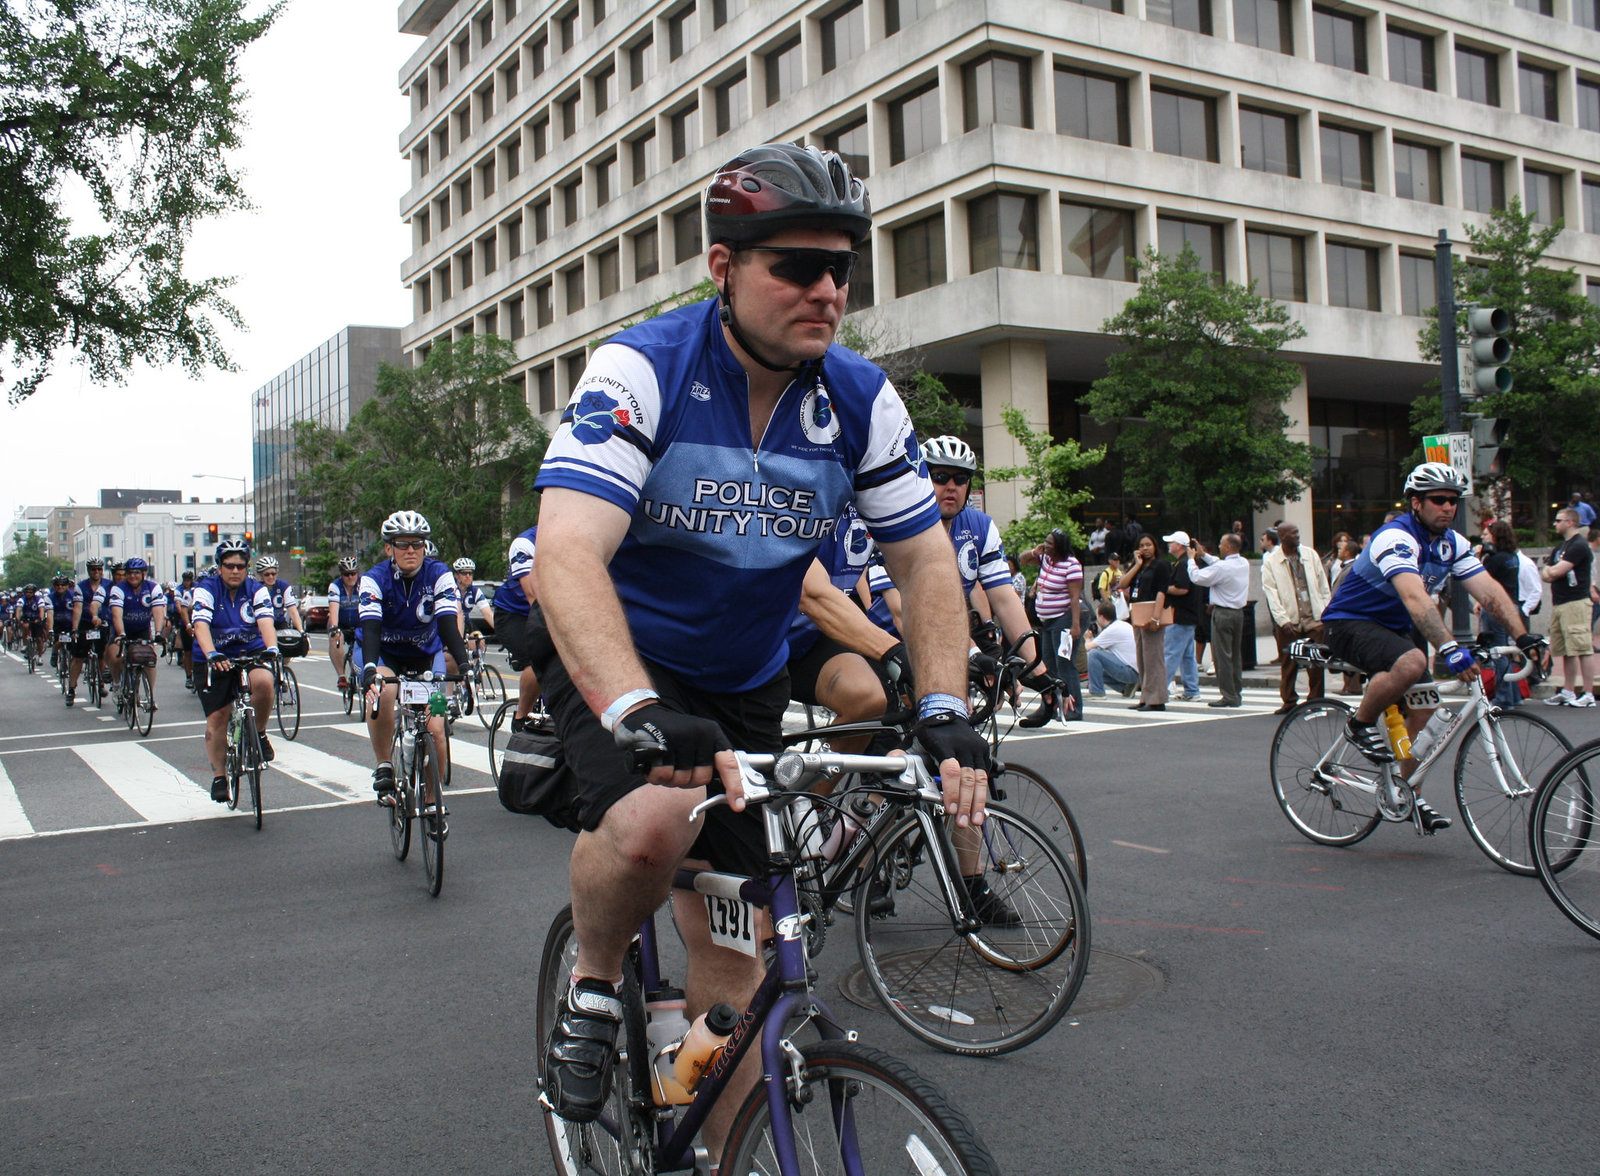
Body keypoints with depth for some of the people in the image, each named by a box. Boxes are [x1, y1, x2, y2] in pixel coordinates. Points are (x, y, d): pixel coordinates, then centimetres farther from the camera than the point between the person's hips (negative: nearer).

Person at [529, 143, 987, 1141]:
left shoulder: (862, 401, -10)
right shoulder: (642, 370, -23)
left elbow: (926, 561, -5)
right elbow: (568, 551, -35)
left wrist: (946, 709, -21)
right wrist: (640, 712, -50)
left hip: (746, 686, 4)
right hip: (614, 664, -3)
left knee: (732, 958, 4)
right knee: (655, 821, -35)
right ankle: (594, 984, -2)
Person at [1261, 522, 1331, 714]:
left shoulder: (1310, 554, 8)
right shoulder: (1270, 562, -1)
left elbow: (1323, 585, 12)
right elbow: (1271, 594, -6)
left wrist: (1326, 612, 6)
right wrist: (1283, 619, -13)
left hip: (1314, 619, 2)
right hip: (1288, 621, -2)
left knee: (1316, 661, 1)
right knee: (1288, 664, 4)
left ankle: (1315, 699, 10)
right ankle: (1289, 701, 14)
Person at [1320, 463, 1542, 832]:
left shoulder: (1452, 544, -1)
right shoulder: (1395, 538, -26)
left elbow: (1490, 591, -9)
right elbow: (1415, 598, -40)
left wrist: (1524, 637, -22)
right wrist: (1450, 648, -51)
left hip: (1397, 627, 8)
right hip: (1350, 623, -8)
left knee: (1422, 707, 2)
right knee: (1412, 663, -35)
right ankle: (1360, 725, -11)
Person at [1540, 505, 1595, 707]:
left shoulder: (1579, 545, -10)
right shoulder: (1561, 547, 21)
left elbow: (1557, 571, -17)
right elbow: (1545, 575, 18)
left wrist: (1550, 571, 5)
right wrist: (1548, 573, -5)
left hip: (1575, 603, -10)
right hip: (1559, 604, 10)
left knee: (1583, 649, -9)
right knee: (1566, 651, 12)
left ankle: (1588, 694, -9)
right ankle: (1568, 691, 17)